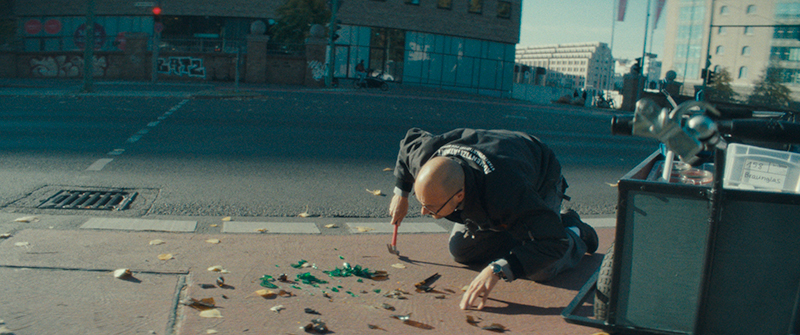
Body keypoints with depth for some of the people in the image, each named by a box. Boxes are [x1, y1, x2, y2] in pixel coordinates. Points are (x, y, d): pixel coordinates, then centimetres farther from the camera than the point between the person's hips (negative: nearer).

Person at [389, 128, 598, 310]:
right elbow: (411, 138, -5)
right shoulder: (424, 156, -32)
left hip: (539, 184, -6)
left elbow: (553, 242, -46)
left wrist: (497, 270, -56)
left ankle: (575, 234, 16)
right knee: (460, 252, 1)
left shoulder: (503, 193, -50)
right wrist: (401, 194, 0)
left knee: (541, 272, -18)